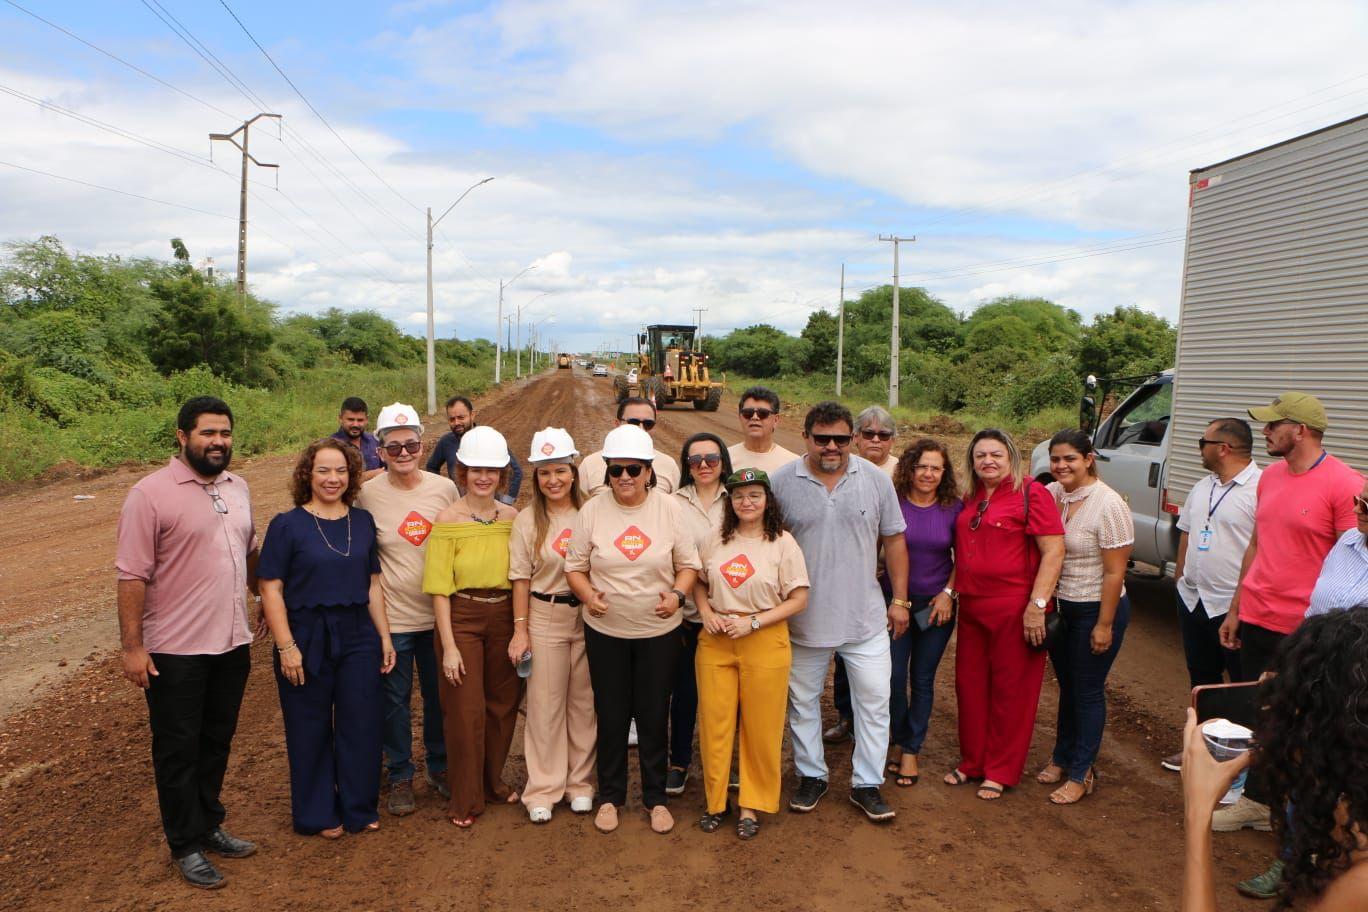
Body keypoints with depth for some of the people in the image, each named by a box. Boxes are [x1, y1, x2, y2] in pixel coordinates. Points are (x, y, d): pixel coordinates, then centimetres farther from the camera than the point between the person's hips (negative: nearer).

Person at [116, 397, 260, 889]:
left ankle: (209, 825, 35)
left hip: (232, 644, 6)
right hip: (176, 651, -6)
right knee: (178, 751, 8)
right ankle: (186, 846, 23)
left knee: (217, 742, 18)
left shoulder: (236, 487, 6)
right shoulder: (151, 494, -14)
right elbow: (133, 575, -16)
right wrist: (132, 646, -17)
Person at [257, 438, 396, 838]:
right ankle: (316, 815, 26)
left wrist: (384, 637, 8)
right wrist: (286, 646, -14)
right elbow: (271, 589, -9)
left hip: (358, 638, 4)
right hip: (307, 640, -3)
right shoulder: (287, 525, -6)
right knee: (311, 730, 9)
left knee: (362, 726, 8)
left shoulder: (363, 521, 7)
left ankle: (360, 809, 26)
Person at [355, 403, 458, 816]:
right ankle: (400, 777, 27)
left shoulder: (445, 489, -3)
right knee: (395, 700, 9)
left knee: (439, 697, 16)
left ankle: (439, 767, 35)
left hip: (438, 613, 2)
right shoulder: (367, 494, -8)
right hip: (392, 617, -2)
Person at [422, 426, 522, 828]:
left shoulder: (512, 517, 2)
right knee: (465, 711, 2)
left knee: (502, 704, 14)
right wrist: (449, 645, -13)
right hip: (461, 618, -4)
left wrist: (522, 627, 1)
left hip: (503, 618, 4)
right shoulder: (448, 519, -9)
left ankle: (493, 781, 36)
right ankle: (465, 799, 19)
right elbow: (440, 588, -11)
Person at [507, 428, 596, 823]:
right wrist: (520, 629, -4)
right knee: (545, 704, 6)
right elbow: (521, 578, -1)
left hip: (587, 617, 1)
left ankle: (581, 783, 26)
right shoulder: (527, 520, -3)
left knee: (584, 702, 11)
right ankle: (543, 790, 18)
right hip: (544, 617, -1)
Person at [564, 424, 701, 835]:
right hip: (605, 631, 0)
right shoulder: (592, 511, -5)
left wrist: (678, 594, -18)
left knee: (654, 717, 10)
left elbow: (689, 564, 0)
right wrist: (588, 595, -17)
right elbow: (574, 566, 1)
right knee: (611, 716, 11)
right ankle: (610, 796, 30)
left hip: (659, 631, 0)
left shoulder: (670, 509, -6)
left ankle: (655, 797, 29)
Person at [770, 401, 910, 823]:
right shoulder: (782, 482, -8)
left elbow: (893, 540, 4)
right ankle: (811, 776, 32)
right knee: (803, 700, 13)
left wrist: (899, 599, 3)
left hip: (865, 616, 1)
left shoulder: (876, 480, -4)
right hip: (804, 617, 0)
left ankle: (867, 784, 21)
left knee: (874, 700, 5)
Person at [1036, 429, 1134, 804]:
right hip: (1060, 606, 6)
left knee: (1087, 691, 5)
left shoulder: (1108, 505, -19)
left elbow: (1114, 572, -17)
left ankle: (1081, 774, 17)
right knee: (1067, 686, 19)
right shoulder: (1051, 495, -1)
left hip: (1096, 609, -6)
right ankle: (1062, 758, 34)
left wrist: (1104, 625, -16)